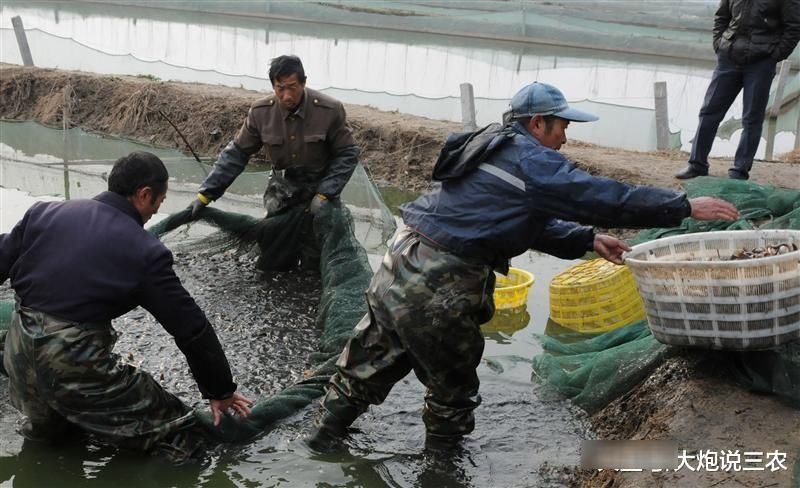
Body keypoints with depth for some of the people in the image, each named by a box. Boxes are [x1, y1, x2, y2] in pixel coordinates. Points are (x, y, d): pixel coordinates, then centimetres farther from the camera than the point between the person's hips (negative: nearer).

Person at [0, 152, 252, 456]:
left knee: (47, 428, 36)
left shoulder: (43, 213, 6)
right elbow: (192, 329, -2)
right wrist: (220, 391, 10)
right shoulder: (146, 252, -6)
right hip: (74, 365, -7)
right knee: (177, 427, 0)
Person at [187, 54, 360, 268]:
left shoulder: (330, 110, -20)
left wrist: (324, 194, -20)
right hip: (282, 191, 2)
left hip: (320, 189, -2)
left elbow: (348, 154, -11)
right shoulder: (260, 112, -13)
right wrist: (206, 194, -8)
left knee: (314, 261, -3)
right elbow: (236, 153, -5)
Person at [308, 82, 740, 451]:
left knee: (369, 361, 22)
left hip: (398, 267, 9)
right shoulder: (531, 161, -11)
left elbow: (533, 221, 24)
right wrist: (687, 207, -6)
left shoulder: (492, 149, 19)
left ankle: (328, 430, 34)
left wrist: (587, 240, 18)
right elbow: (605, 197, -12)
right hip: (436, 289, -9)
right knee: (453, 380, 14)